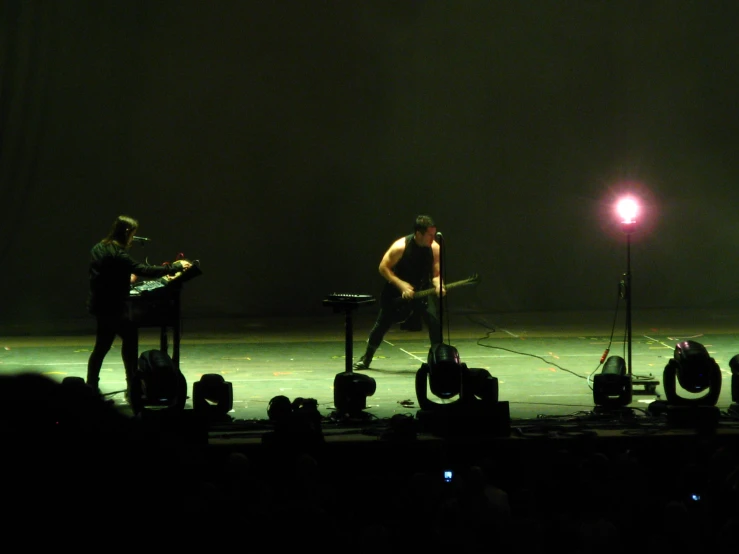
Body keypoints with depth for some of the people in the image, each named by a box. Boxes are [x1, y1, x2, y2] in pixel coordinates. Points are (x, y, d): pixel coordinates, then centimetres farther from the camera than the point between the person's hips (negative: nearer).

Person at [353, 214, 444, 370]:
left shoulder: (434, 248, -14)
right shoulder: (401, 247, -24)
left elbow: (436, 274, -6)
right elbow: (383, 268, -15)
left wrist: (438, 285, -29)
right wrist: (401, 285, -24)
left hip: (421, 291, 2)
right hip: (397, 291, -2)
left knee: (434, 319, -20)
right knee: (382, 324, 4)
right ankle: (366, 358, 25)